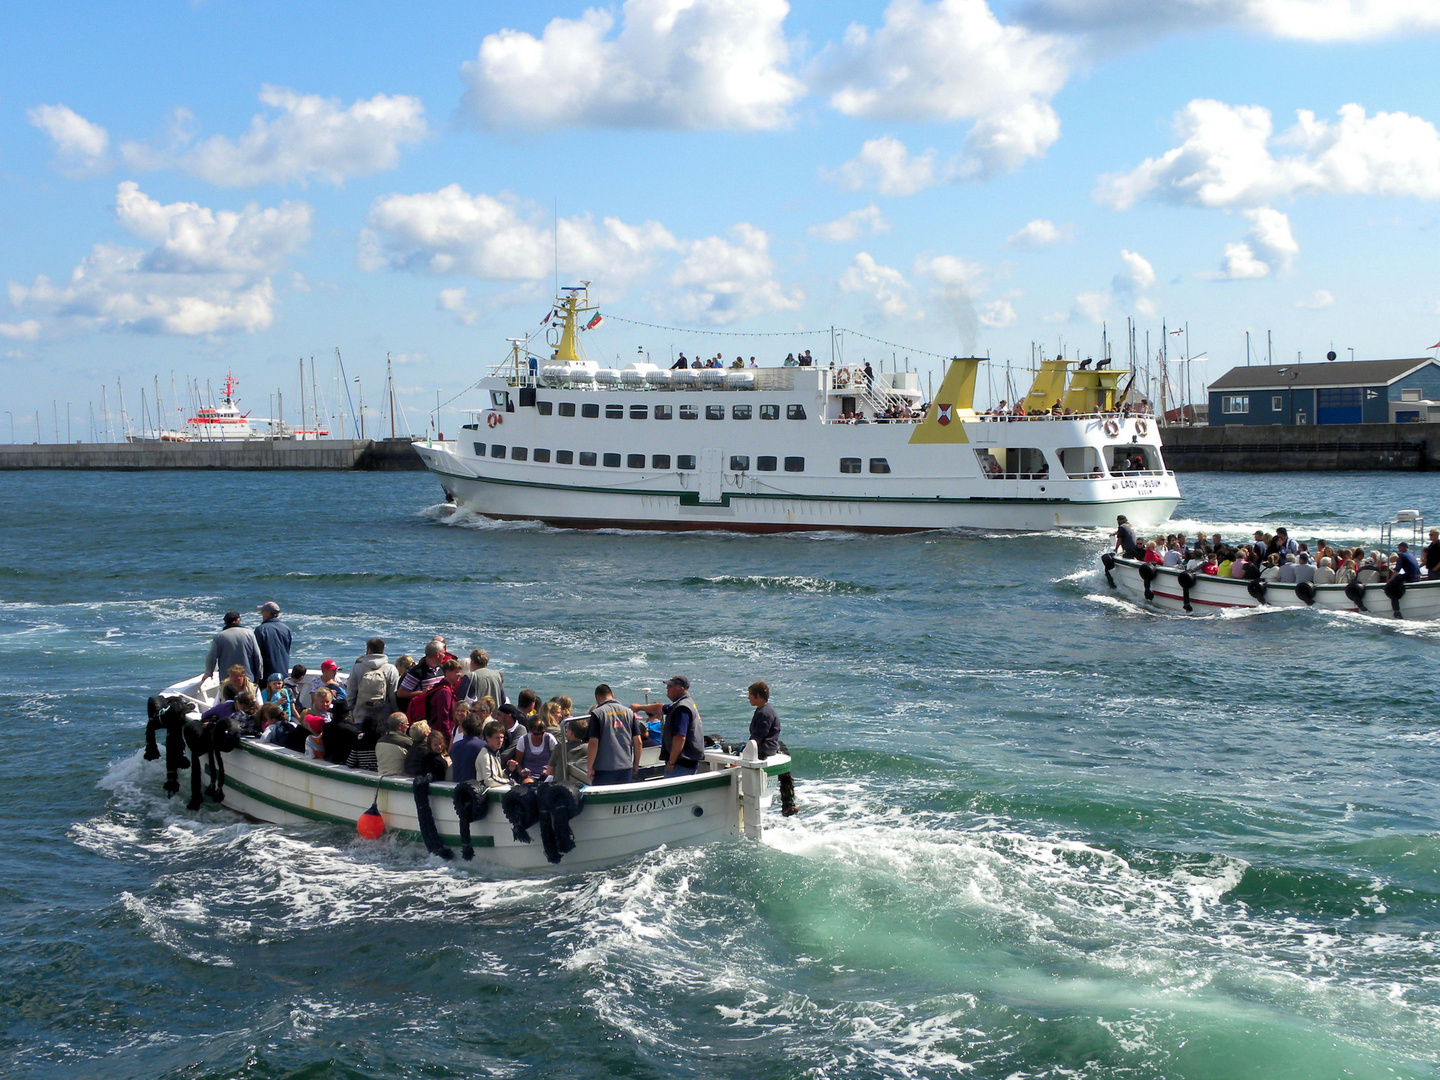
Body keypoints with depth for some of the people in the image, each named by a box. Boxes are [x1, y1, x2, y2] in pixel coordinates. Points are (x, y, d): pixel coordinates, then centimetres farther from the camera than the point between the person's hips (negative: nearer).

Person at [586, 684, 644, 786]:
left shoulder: (597, 713, -6)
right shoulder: (629, 712, 7)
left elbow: (593, 743, -12)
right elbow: (638, 741, 6)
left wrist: (589, 768, -5)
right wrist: (636, 764, 17)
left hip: (604, 769, -4)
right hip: (626, 767, 4)